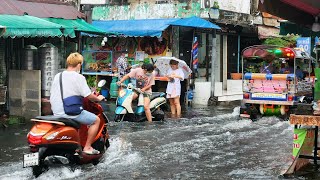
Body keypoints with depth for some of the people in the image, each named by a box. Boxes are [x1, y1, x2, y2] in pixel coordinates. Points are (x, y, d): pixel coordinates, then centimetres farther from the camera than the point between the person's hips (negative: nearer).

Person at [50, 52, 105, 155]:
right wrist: (98, 98, 7)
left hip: (56, 112, 8)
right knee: (96, 120, 8)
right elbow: (88, 96, -13)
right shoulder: (79, 77, -11)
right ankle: (87, 147, 4)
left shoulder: (57, 76, 9)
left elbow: (53, 96, 13)